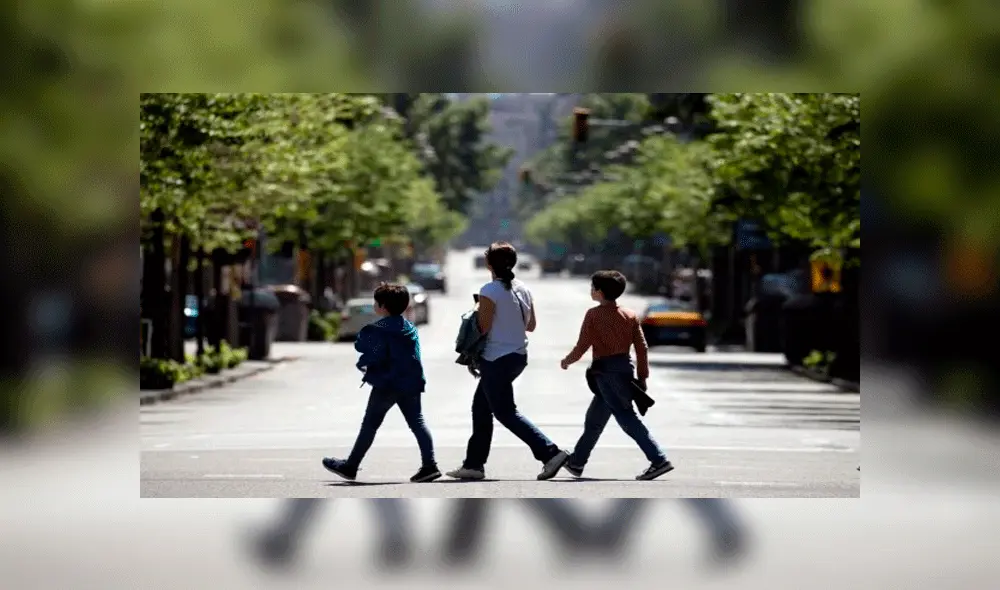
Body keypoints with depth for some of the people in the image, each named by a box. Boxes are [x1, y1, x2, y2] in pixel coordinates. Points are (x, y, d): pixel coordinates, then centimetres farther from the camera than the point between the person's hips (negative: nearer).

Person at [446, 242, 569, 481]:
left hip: (496, 360, -8)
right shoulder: (522, 289, 4)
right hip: (518, 356, 8)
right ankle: (474, 464, 22)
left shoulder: (490, 291, -17)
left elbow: (483, 328, -16)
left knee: (505, 412, -2)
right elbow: (531, 324, 10)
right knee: (481, 406, 18)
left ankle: (550, 453, -13)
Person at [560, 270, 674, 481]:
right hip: (625, 367, 7)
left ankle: (659, 460, -20)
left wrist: (566, 361, 13)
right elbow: (642, 348, 4)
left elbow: (582, 347, -6)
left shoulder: (594, 315, -7)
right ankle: (576, 462, 31)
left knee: (626, 417, -10)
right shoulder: (630, 315, 8)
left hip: (606, 370, -7)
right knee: (594, 418, 19)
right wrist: (642, 376, 10)